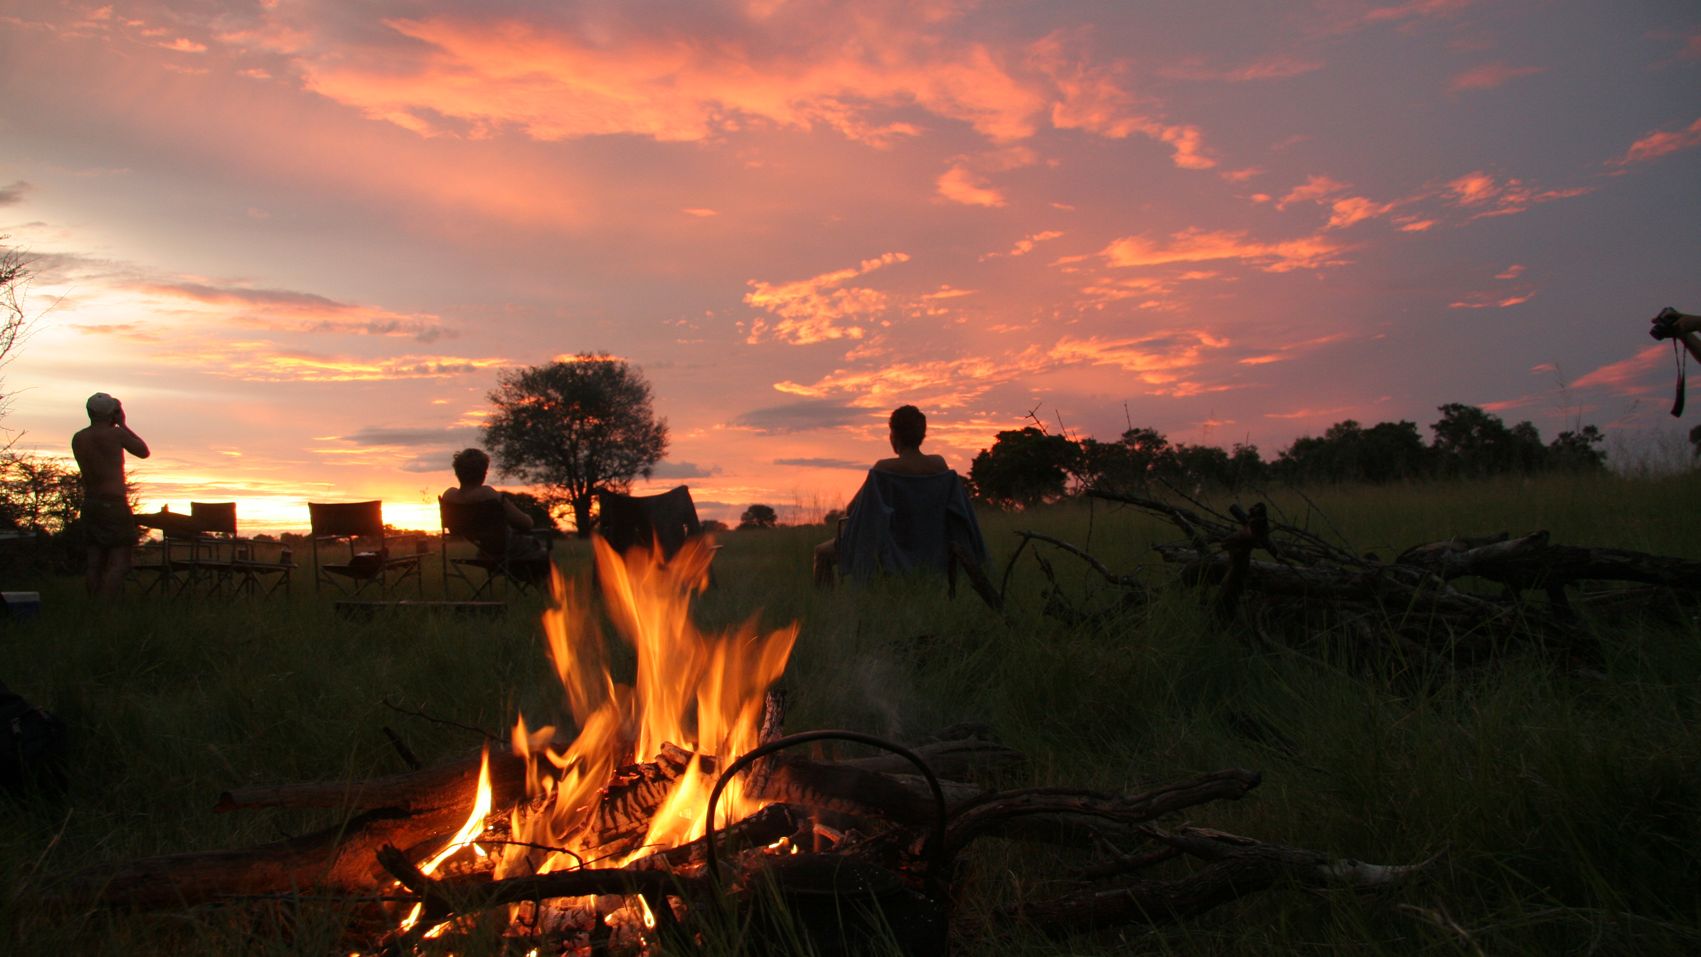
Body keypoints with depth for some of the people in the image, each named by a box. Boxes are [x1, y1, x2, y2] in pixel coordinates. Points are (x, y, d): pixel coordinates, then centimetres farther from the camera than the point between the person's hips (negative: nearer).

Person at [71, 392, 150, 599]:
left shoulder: (78, 439, 7)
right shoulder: (116, 433, -10)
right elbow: (144, 451, 5)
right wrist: (122, 424, 10)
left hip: (90, 503, 7)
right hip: (113, 504, -7)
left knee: (96, 564, 11)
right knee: (119, 564, -7)